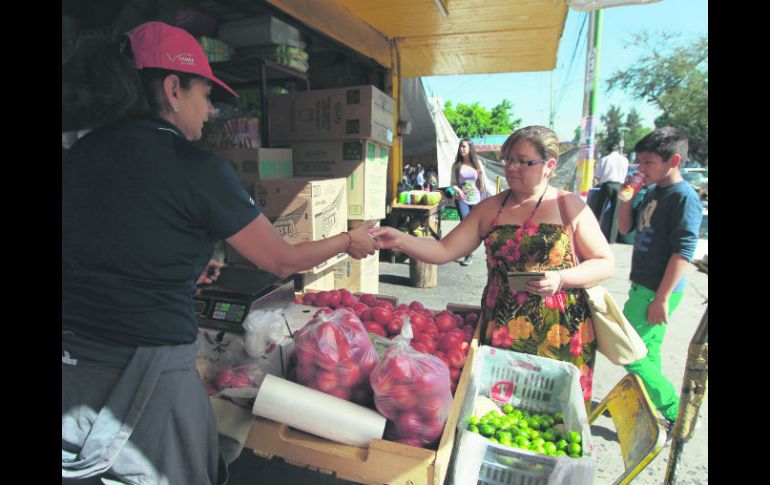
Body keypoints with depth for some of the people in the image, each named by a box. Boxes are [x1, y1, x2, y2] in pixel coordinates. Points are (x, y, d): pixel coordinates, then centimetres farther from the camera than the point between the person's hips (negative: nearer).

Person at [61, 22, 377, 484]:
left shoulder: (81, 152, 4)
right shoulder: (197, 168, -15)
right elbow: (282, 260, -6)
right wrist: (350, 241, 9)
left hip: (72, 358, 7)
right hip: (148, 371, -6)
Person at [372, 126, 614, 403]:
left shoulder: (568, 206, -2)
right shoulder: (490, 208, 5)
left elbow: (605, 263, 1)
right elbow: (444, 251, 1)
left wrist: (561, 279, -16)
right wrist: (400, 240, -12)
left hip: (560, 336, -2)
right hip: (499, 332, 2)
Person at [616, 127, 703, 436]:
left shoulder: (684, 198, -16)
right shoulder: (653, 190, 10)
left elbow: (683, 252, -20)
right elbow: (625, 228, 14)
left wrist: (662, 298, -21)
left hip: (657, 291, -8)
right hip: (642, 287, 8)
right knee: (647, 352, 19)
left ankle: (675, 413, 13)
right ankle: (648, 407, 35)